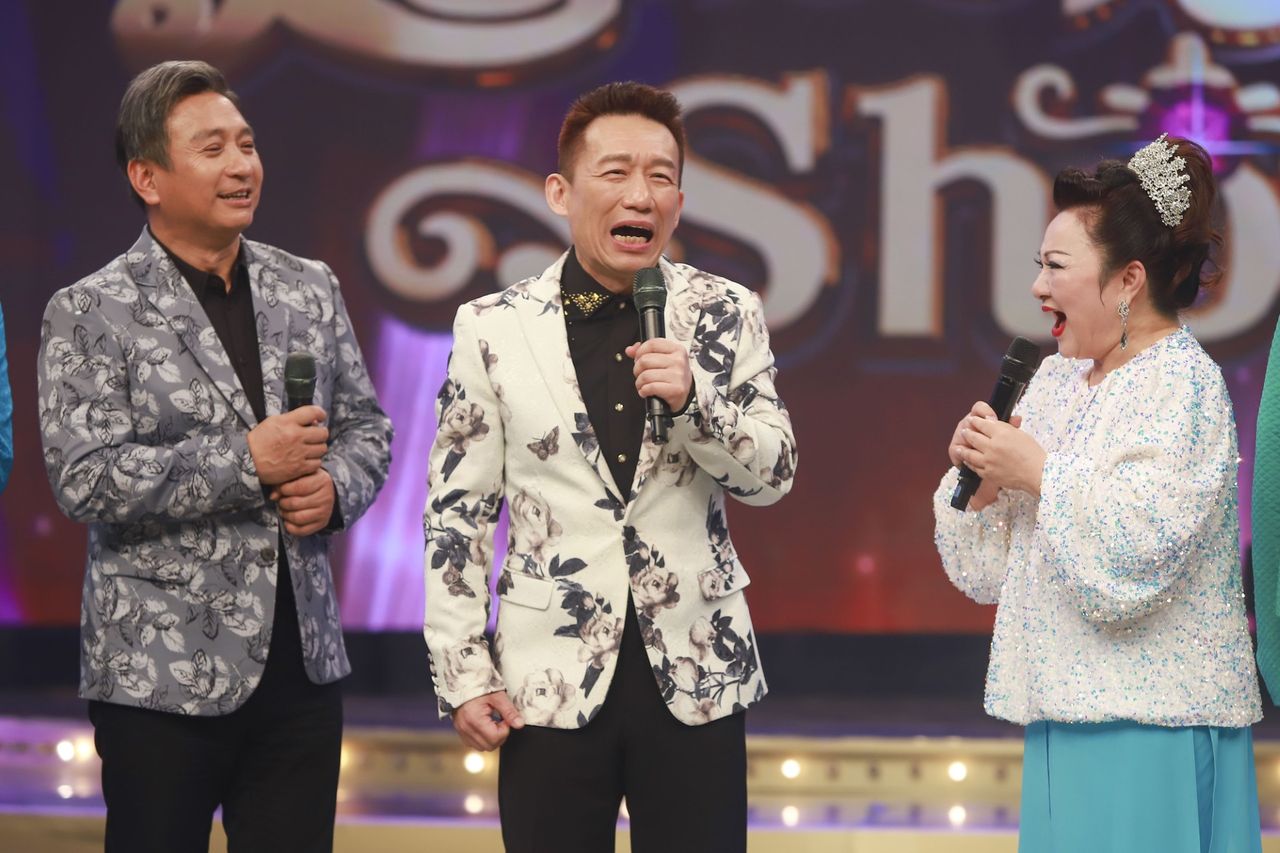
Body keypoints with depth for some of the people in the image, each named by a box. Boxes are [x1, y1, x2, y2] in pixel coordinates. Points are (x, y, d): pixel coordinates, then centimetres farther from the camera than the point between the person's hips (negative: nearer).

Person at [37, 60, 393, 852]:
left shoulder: (309, 289, 10)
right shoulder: (91, 313, -6)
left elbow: (365, 427, 17)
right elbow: (86, 479, -15)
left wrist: (335, 487, -6)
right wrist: (248, 461, -19)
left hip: (302, 662, 5)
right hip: (162, 675, -4)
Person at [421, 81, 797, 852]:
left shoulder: (724, 314, 3)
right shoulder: (494, 328, 0)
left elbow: (774, 473, 1)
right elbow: (457, 513, 3)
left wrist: (694, 400, -17)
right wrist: (462, 674, -2)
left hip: (695, 673, 1)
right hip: (550, 683, -1)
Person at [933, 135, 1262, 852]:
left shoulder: (1182, 386, -10)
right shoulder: (1059, 379, 13)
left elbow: (1127, 565, -23)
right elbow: (988, 574, 16)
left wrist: (1037, 472, -13)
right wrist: (980, 479, -1)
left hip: (1149, 728, -8)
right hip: (1067, 712, 8)